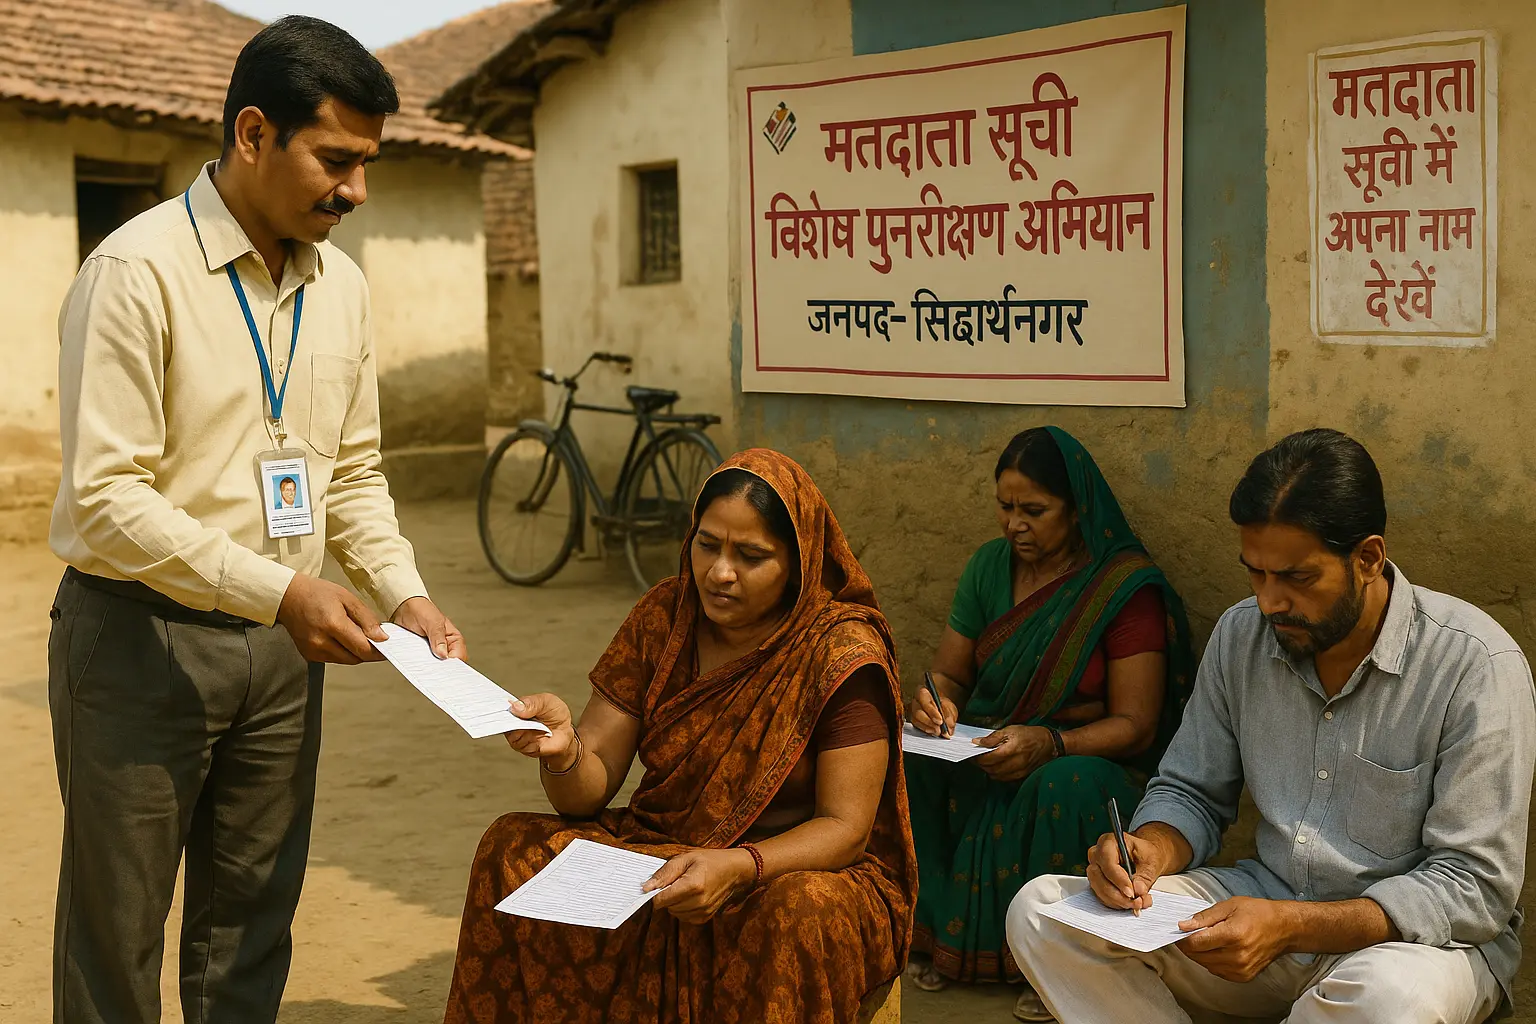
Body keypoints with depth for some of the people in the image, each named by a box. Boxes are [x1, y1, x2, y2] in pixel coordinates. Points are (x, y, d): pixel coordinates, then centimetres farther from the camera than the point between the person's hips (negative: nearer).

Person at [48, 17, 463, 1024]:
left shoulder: (341, 285, 6)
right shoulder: (138, 272, -15)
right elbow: (107, 496, -19)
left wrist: (405, 594, -2)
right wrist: (280, 589, -23)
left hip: (280, 640, 6)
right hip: (141, 634, -6)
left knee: (251, 927, 15)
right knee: (117, 931, 7)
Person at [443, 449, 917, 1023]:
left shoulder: (842, 652, -12)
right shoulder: (664, 619, 0)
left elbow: (844, 827, -15)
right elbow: (590, 791, -3)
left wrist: (738, 867, -33)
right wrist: (564, 750, -27)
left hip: (796, 867, -4)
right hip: (657, 849, 4)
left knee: (797, 912, -38)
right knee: (512, 852, -19)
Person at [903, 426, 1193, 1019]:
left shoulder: (1127, 586, -10)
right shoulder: (990, 565, 7)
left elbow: (1135, 725, -14)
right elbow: (949, 672, 13)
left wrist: (1051, 744, -32)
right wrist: (936, 701, -13)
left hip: (1085, 763, -5)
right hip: (983, 752, 5)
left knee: (1067, 789, -39)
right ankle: (939, 930, -7)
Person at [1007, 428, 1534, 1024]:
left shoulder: (1475, 664, -17)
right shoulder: (1240, 635, 0)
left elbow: (1476, 887, -19)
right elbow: (1191, 794, 10)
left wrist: (1289, 925, -29)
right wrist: (1152, 850, -15)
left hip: (1411, 933, -4)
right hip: (1268, 901, 5)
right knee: (1040, 910, -13)